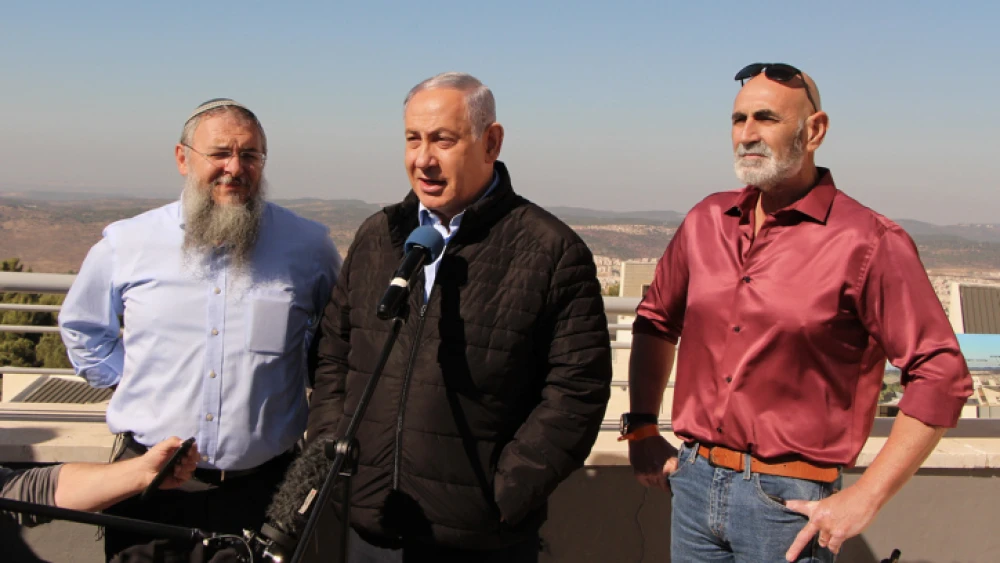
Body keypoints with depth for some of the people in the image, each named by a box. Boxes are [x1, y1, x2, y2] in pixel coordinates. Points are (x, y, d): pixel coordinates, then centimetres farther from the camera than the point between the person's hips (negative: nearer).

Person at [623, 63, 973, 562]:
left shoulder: (867, 242, -12)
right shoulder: (706, 221, 4)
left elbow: (941, 375, -13)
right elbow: (656, 321, 17)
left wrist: (864, 499, -14)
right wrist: (640, 428, 10)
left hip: (788, 501, -4)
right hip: (694, 482, 5)